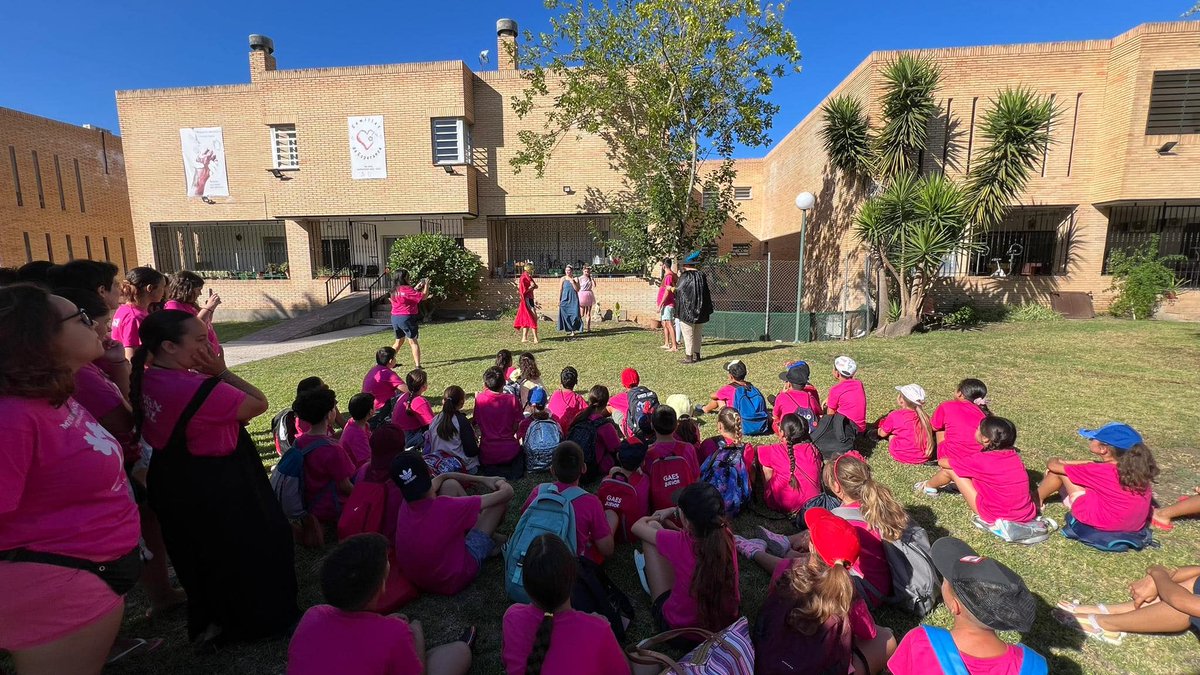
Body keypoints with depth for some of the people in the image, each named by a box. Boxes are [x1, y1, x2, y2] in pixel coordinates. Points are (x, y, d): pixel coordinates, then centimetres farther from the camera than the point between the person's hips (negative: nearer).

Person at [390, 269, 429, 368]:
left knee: (399, 341, 22)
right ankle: (417, 365, 0)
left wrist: (416, 288, 19)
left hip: (395, 318, 7)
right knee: (413, 342, 1)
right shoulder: (406, 289, -16)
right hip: (406, 318, -7)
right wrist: (426, 284, -2)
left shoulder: (395, 291, 9)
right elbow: (423, 296, -14)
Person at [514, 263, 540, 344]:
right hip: (527, 300, -9)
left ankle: (524, 338, 15)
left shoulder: (529, 277, 13)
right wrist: (530, 287, -21)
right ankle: (535, 338, -8)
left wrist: (533, 285, -9)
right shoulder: (523, 278, -14)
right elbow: (523, 291, -17)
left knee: (527, 319, 10)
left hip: (530, 299, 9)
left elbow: (535, 286, 10)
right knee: (533, 317, -10)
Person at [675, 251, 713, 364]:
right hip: (699, 311, 6)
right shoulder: (702, 275, 5)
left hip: (687, 310, -6)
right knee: (697, 335, 14)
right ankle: (696, 355, 20)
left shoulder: (685, 276, -13)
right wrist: (707, 311, 16)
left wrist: (678, 311, -4)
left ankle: (689, 356, 3)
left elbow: (680, 293, -12)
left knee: (688, 335, 0)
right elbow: (706, 294, 9)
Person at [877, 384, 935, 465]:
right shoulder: (924, 416, 0)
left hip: (902, 457, -2)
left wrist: (878, 431, 28)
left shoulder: (895, 415, -11)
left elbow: (882, 434, 3)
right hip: (924, 457, 2)